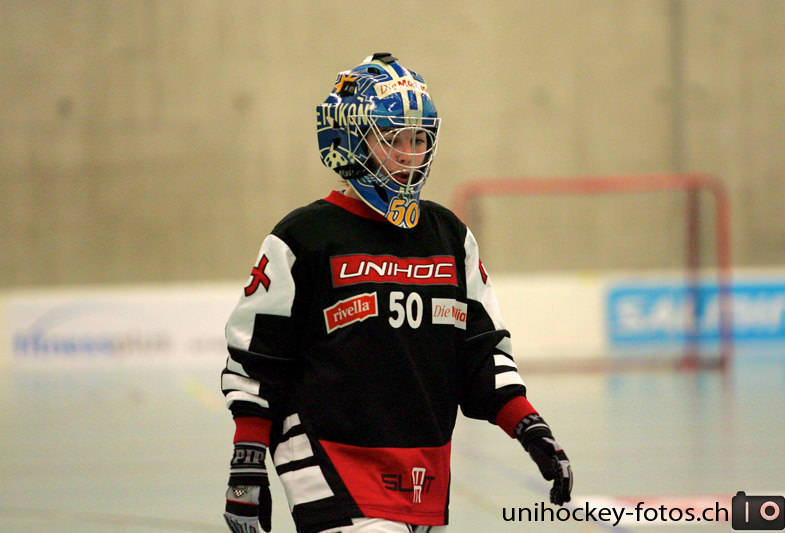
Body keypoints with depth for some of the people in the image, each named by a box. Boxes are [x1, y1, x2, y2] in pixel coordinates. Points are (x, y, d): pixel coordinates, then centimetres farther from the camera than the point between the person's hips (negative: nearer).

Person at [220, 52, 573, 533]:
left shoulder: (451, 238, 12)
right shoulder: (304, 240, -4)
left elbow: (483, 348, 16)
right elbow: (254, 362, -2)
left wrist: (531, 430, 4)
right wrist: (246, 466, -5)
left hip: (426, 476, 6)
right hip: (332, 467, -6)